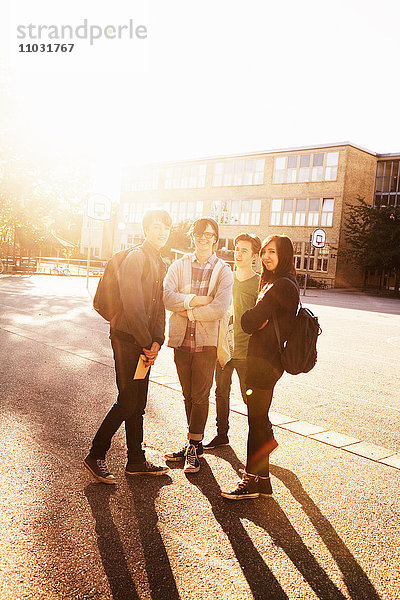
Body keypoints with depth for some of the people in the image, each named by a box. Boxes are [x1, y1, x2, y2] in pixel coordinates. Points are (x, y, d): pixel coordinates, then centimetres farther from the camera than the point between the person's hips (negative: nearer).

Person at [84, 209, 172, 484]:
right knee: (127, 402, -6)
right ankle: (96, 456, 10)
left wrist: (157, 342, 0)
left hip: (145, 343, 8)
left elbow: (159, 306, 13)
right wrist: (147, 344, -14)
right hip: (127, 338, -8)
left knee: (138, 404, 12)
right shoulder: (136, 258, -11)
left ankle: (137, 461, 22)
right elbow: (133, 306, -18)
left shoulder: (161, 264, 17)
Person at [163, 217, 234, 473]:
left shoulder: (223, 270, 0)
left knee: (200, 396, 0)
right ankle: (194, 443, 27)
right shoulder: (180, 265, 8)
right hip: (181, 340, 3)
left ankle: (194, 447, 13)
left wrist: (190, 311, -10)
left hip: (207, 341, -3)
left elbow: (220, 308, -13)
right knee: (188, 396, 13)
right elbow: (166, 296, -7)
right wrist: (195, 300, -16)